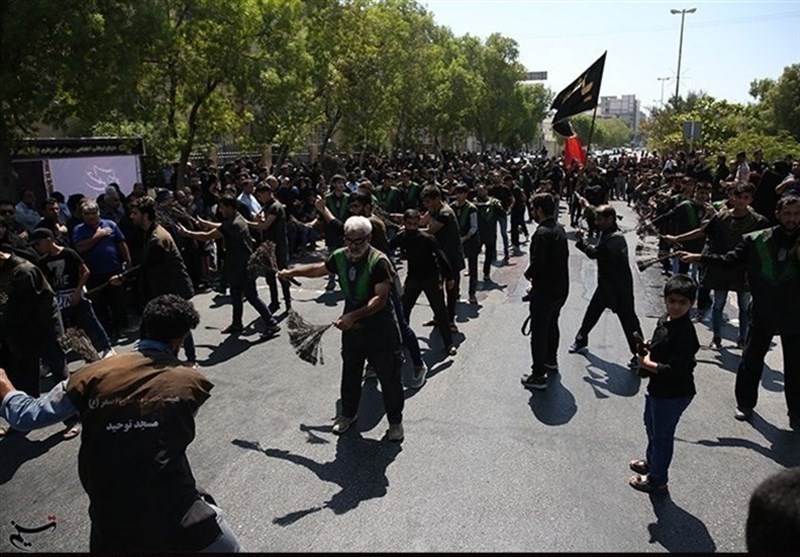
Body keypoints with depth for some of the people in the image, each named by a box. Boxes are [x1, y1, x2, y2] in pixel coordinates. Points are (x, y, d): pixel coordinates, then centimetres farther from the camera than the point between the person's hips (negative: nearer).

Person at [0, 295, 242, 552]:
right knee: (229, 547, 18)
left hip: (110, 525, 3)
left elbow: (28, 416, 6)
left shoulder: (95, 375, -3)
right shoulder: (191, 381, -5)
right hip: (176, 517, -3)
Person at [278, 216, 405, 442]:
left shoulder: (379, 262, -23)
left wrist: (353, 316, -34)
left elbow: (380, 298, -28)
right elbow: (318, 268, 18)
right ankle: (348, 413, 43)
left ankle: (395, 421, 27)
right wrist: (291, 272, 18)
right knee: (350, 374, 21)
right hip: (352, 328, 6)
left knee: (389, 378, 7)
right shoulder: (340, 257, -3)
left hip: (380, 330, -6)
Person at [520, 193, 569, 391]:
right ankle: (551, 361, 43)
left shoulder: (542, 233, -23)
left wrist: (528, 274, -6)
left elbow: (537, 263, -28)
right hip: (560, 288, 9)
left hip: (544, 291, -9)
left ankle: (538, 376, 5)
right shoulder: (560, 229, 6)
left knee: (539, 332, -1)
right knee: (552, 326, 26)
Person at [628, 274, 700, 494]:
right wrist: (647, 349, -4)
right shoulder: (665, 320, -1)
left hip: (672, 395, -9)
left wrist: (647, 364, -20)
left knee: (662, 435, 9)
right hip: (657, 387, 9)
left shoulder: (685, 332, -28)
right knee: (651, 426, 28)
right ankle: (651, 462, 51)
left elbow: (675, 370, -30)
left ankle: (657, 480, 29)